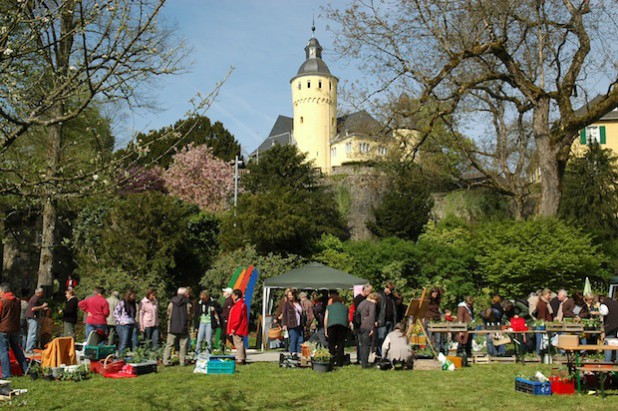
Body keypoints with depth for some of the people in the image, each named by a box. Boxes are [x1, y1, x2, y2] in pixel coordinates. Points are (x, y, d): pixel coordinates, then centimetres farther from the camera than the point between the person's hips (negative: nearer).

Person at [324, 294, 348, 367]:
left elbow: (326, 318, 17)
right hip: (343, 325, 1)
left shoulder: (329, 306, 25)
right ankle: (339, 362, 2)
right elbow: (347, 319, 22)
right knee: (341, 344, 6)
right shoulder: (345, 307, 28)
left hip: (331, 324, -1)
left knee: (331, 344, 7)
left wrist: (326, 330, 20)